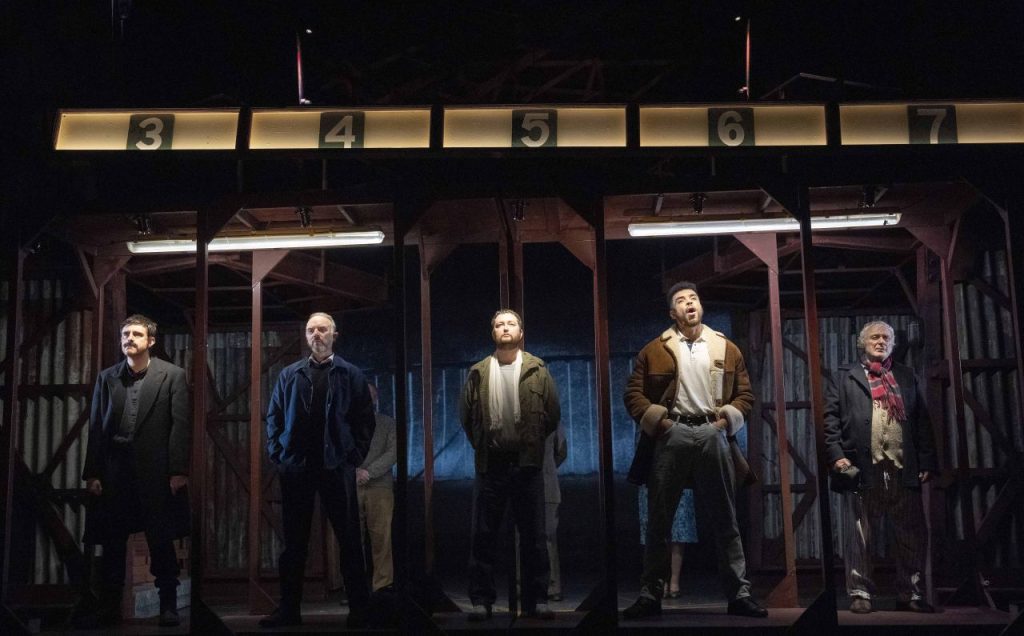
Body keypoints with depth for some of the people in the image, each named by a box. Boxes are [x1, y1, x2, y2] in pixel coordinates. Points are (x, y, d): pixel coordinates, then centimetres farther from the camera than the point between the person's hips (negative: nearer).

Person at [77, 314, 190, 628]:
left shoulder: (172, 375, 0)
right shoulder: (107, 377, 10)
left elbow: (180, 425, -4)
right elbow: (96, 428, 8)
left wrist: (178, 471, -11)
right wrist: (92, 473, 2)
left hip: (156, 471, -3)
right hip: (114, 471, 3)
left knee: (161, 541, 4)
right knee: (112, 543, 7)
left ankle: (168, 605, 15)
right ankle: (109, 606, 17)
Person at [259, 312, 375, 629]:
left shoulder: (351, 374, 2)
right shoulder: (289, 374, 9)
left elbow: (365, 419, 0)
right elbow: (274, 416, 11)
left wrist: (355, 455, -7)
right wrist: (277, 454, 2)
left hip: (337, 466, -2)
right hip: (295, 467, 2)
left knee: (349, 539, 5)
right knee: (294, 540, 9)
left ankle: (359, 608, 14)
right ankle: (289, 608, 18)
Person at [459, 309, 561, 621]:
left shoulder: (537, 370, 3)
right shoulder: (478, 373, 5)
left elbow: (552, 413, 4)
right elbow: (466, 414, 8)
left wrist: (533, 442, 6)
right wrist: (482, 444, 6)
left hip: (527, 462, 0)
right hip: (490, 463, 1)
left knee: (533, 535, 5)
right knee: (483, 534, 3)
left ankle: (536, 599, 12)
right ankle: (481, 600, 10)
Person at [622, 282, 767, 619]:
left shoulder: (726, 349, 11)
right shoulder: (654, 350, 6)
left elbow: (745, 393, 12)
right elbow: (633, 393, 2)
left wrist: (726, 420, -3)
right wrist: (657, 422, -7)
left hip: (711, 435, 1)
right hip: (671, 436, -1)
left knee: (725, 519, 5)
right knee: (658, 520, 2)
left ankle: (739, 594, 12)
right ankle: (650, 594, 10)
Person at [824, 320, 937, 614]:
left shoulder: (906, 376, 20)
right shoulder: (844, 376, 11)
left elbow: (922, 421, 15)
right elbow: (831, 418, 3)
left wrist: (926, 461, 6)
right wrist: (837, 455, -9)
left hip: (904, 469, 3)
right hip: (863, 468, -3)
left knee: (912, 535, 4)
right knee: (861, 536, 1)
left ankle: (912, 593, 15)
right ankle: (860, 593, 8)